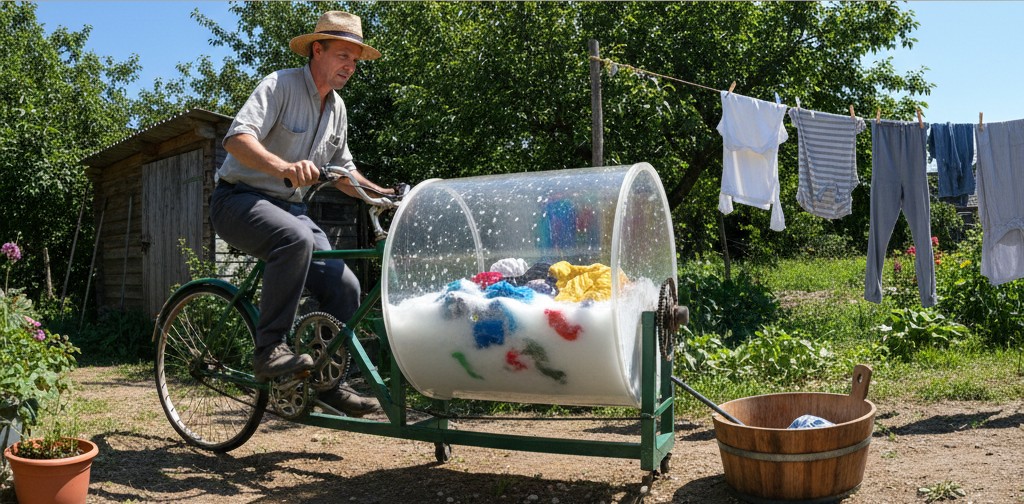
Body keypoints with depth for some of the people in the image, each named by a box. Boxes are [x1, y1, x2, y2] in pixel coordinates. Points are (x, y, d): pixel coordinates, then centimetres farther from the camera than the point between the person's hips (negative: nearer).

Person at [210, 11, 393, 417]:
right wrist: (286, 167, -44)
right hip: (241, 199, -7)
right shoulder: (281, 85, -12)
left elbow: (343, 171, 19)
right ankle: (270, 349, -27)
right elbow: (237, 138, -26)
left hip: (289, 207, 7)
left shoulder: (337, 108, 11)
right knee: (296, 238, -39)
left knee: (344, 286, -9)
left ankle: (330, 382, 5)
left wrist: (384, 194, 3)